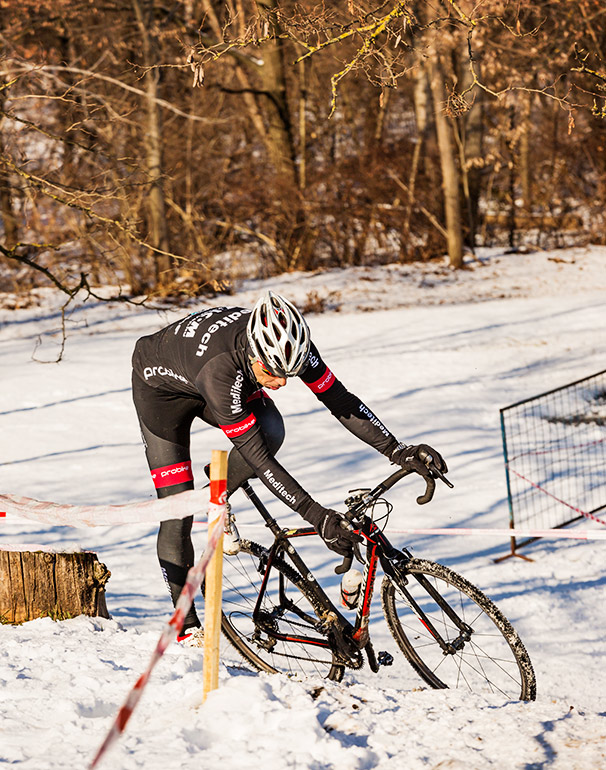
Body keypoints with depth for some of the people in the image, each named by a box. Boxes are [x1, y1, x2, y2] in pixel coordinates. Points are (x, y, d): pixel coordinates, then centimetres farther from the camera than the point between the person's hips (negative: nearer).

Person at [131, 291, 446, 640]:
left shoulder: (286, 344, -31)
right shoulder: (220, 369, -45)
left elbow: (338, 398, -22)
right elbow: (256, 455, -42)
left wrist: (398, 451, -29)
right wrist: (316, 515, -44)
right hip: (161, 384, -5)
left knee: (271, 431, -26)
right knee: (178, 514, -9)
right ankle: (185, 624, 4)